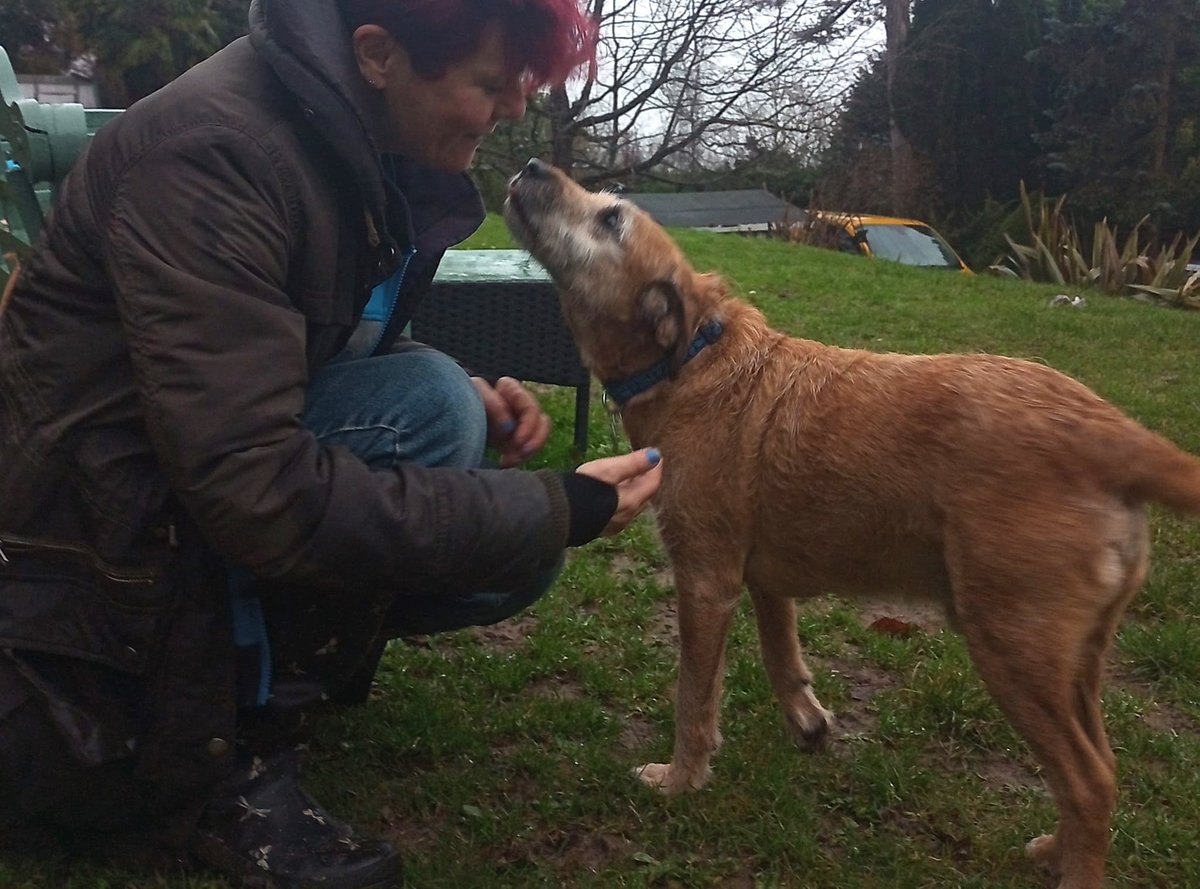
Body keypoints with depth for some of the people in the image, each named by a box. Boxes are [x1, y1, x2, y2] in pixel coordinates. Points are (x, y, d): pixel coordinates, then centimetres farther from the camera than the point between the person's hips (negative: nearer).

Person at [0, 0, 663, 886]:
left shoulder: (371, 148, -1)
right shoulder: (215, 152, -27)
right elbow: (255, 491, -33)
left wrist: (470, 397, -7)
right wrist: (554, 509, -28)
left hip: (229, 466, 8)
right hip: (95, 535, -8)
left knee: (519, 556, -3)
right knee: (424, 404, -26)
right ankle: (225, 762, -13)